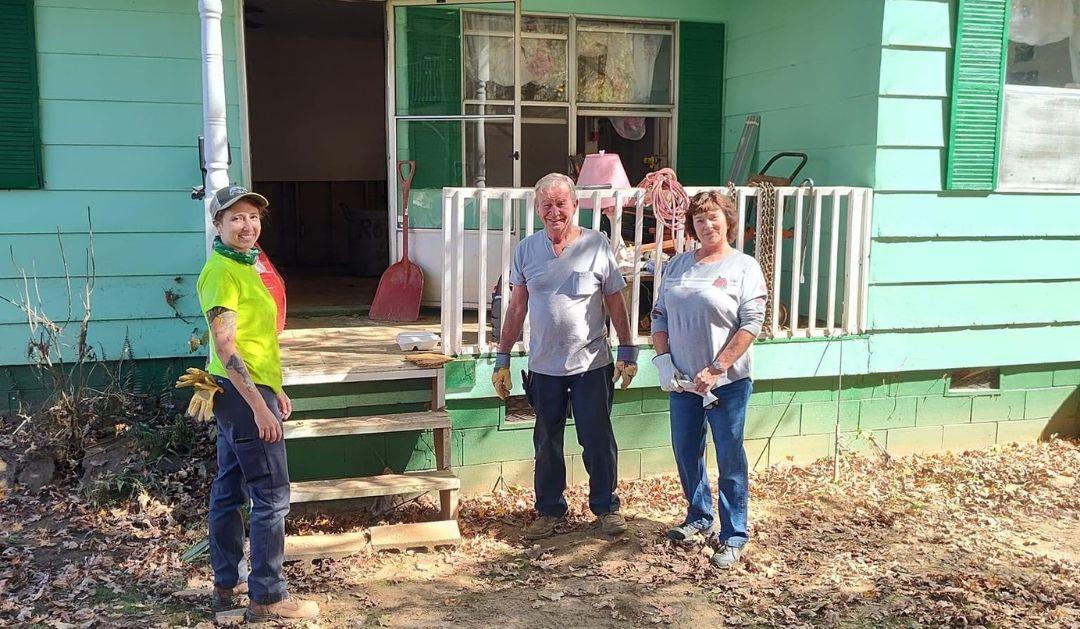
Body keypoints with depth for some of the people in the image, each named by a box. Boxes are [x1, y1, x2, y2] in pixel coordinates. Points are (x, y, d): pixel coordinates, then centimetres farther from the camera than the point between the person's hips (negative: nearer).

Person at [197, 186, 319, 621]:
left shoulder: (242, 266, 14)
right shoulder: (221, 272, -16)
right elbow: (225, 346, -22)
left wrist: (275, 389, 21)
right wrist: (259, 405, -25)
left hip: (242, 392, 10)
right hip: (243, 394, -10)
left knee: (229, 492, 16)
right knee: (272, 497, -5)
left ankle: (227, 585, 27)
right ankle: (267, 598, 4)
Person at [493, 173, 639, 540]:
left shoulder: (596, 245, -5)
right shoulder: (526, 250, 2)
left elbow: (616, 303, 1)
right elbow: (516, 309, 6)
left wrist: (627, 351, 0)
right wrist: (503, 359, 4)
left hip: (591, 364, -2)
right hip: (543, 367, 2)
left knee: (598, 440, 7)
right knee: (547, 443, 12)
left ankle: (606, 506, 25)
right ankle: (550, 510, 27)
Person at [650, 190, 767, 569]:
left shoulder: (745, 268, -5)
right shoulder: (678, 265, 9)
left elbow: (751, 325, -11)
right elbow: (659, 315, 11)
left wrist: (716, 369, -17)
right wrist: (663, 360, -4)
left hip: (728, 381, -5)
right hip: (683, 379, 5)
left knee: (729, 457, 3)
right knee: (686, 452, 14)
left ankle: (734, 537, 14)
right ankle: (699, 518, 34)